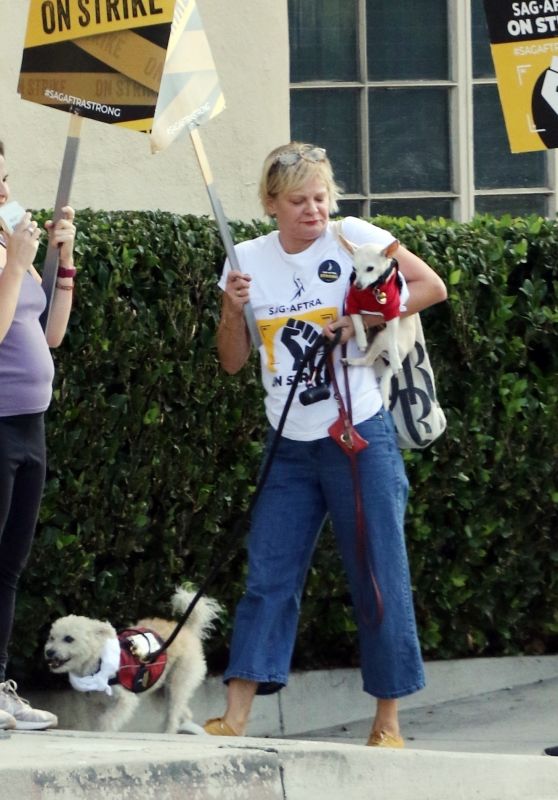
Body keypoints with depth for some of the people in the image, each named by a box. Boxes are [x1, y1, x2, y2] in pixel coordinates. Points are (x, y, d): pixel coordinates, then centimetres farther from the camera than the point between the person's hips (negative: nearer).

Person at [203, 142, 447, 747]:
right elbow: (232, 361, 10)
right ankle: (236, 719, -2)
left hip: (359, 437, -4)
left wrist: (367, 316, -15)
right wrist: (234, 310, -9)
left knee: (378, 577, 0)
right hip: (289, 446, 4)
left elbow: (431, 287, -3)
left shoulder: (352, 237, -5)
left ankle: (387, 721, 7)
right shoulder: (250, 259, 6)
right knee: (268, 577, 0)